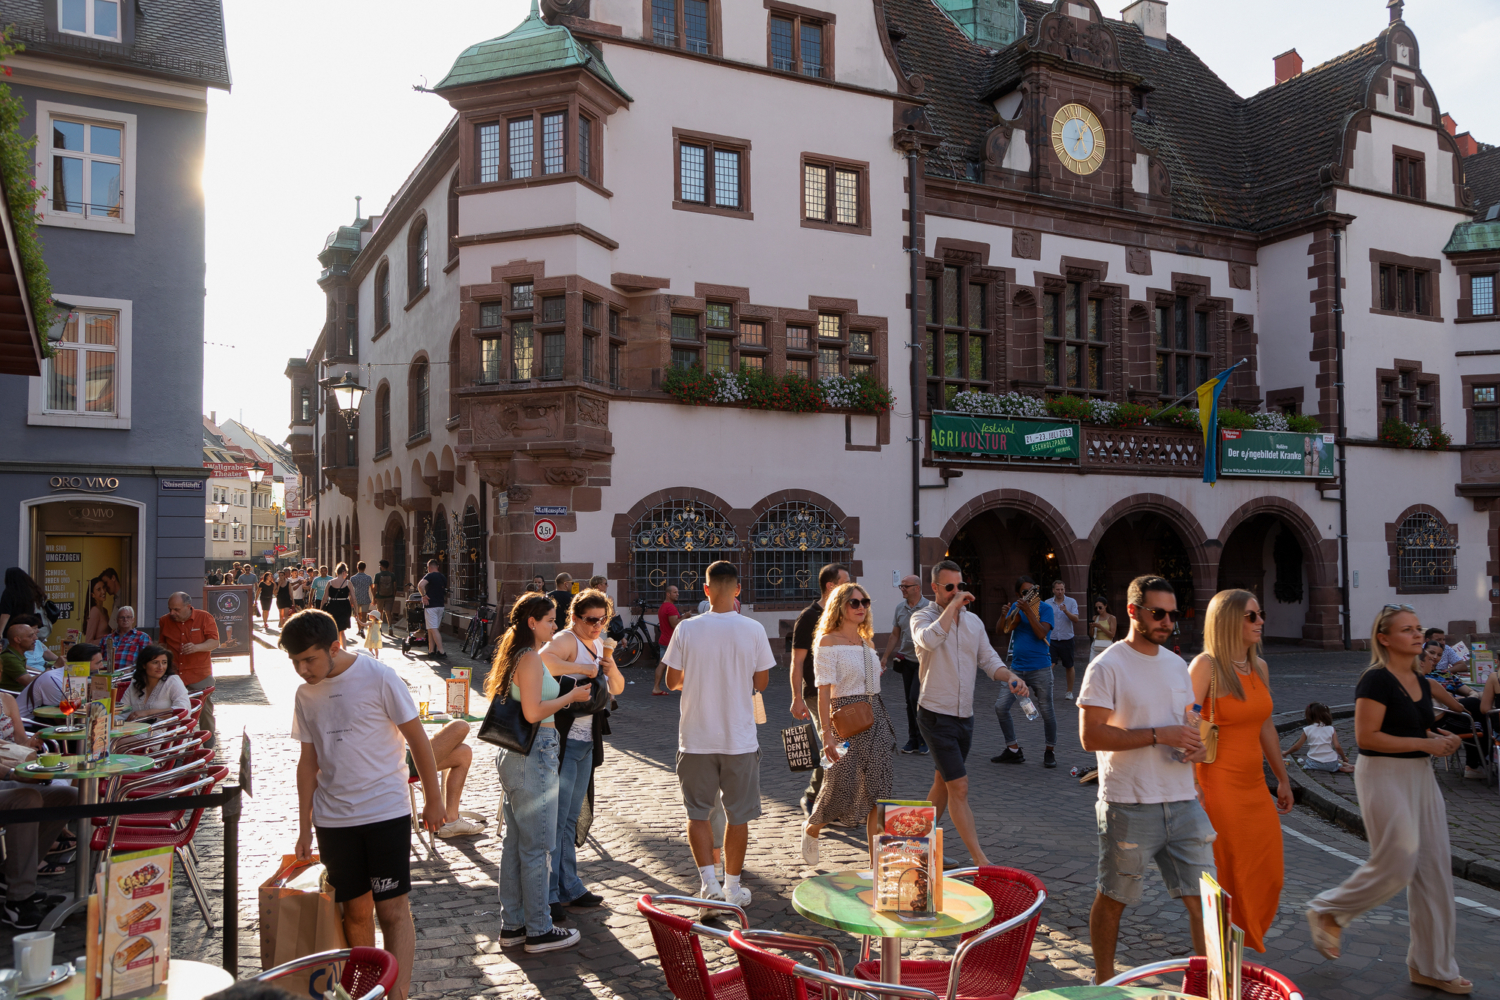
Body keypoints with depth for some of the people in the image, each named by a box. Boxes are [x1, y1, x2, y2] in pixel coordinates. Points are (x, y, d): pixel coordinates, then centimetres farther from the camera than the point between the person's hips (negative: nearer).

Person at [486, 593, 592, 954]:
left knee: (514, 842, 15)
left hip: (514, 754, 10)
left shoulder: (514, 655, 14)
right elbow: (533, 712, -23)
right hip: (534, 753, -10)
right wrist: (570, 697, -12)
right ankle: (538, 930, 8)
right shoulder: (531, 658, -16)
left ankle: (512, 924, 24)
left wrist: (564, 696, 20)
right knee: (536, 845, -1)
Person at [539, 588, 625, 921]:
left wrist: (611, 667, -5)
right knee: (555, 819, -3)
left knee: (570, 819, 17)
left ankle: (568, 888, 27)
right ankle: (547, 895, 5)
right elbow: (541, 660, -36)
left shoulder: (600, 645, 12)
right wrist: (582, 668, -29)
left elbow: (617, 689, 14)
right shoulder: (566, 640, -14)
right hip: (562, 742, -9)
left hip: (587, 743, 9)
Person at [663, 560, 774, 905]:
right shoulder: (753, 630, -8)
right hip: (739, 738, 0)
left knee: (698, 812, 14)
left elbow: (672, 680, 0)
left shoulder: (687, 629, -8)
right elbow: (761, 683, -1)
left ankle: (709, 881, 5)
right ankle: (733, 886, 20)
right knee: (738, 815, 12)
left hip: (696, 738, 0)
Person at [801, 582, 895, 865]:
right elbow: (824, 692, -12)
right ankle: (812, 829, 26)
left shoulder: (868, 642, 14)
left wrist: (880, 722, 16)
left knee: (877, 792, 3)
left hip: (876, 716, 6)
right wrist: (827, 735, -19)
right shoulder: (828, 642, -7)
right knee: (842, 786, -4)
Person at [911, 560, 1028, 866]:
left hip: (965, 716, 7)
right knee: (959, 787, -8)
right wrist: (952, 605, -24)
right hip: (936, 716, -7)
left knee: (943, 783, 16)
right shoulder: (923, 617, -8)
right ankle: (980, 860, -4)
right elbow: (929, 640, -31)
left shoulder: (973, 620, 12)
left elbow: (988, 659, 10)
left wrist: (1010, 677, -10)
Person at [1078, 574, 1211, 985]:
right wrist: (1159, 735, -20)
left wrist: (1196, 743, -1)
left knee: (1203, 895, 6)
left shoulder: (1177, 665, 12)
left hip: (1182, 801, 6)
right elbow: (1091, 736, -17)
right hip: (1129, 807, -6)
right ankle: (1103, 981, 26)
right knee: (1112, 898, 8)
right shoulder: (1107, 667, -10)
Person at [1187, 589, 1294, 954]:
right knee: (1228, 877, 2)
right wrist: (1192, 787, -20)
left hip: (1254, 786, 7)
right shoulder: (1206, 665, -12)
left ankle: (1248, 946, 31)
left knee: (1269, 875, 11)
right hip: (1218, 786, -7)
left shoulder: (1259, 667, 10)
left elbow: (1265, 727, 19)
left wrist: (1282, 779, 22)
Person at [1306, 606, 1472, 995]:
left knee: (1435, 868, 8)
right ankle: (1325, 911, 17)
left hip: (1420, 775, 8)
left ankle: (1431, 966, 19)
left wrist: (1440, 740, 5)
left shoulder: (1422, 682, 11)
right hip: (1384, 776, -8)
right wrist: (1424, 744, -18)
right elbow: (1366, 736, -20)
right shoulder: (1376, 680, -15)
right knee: (1396, 866, -7)